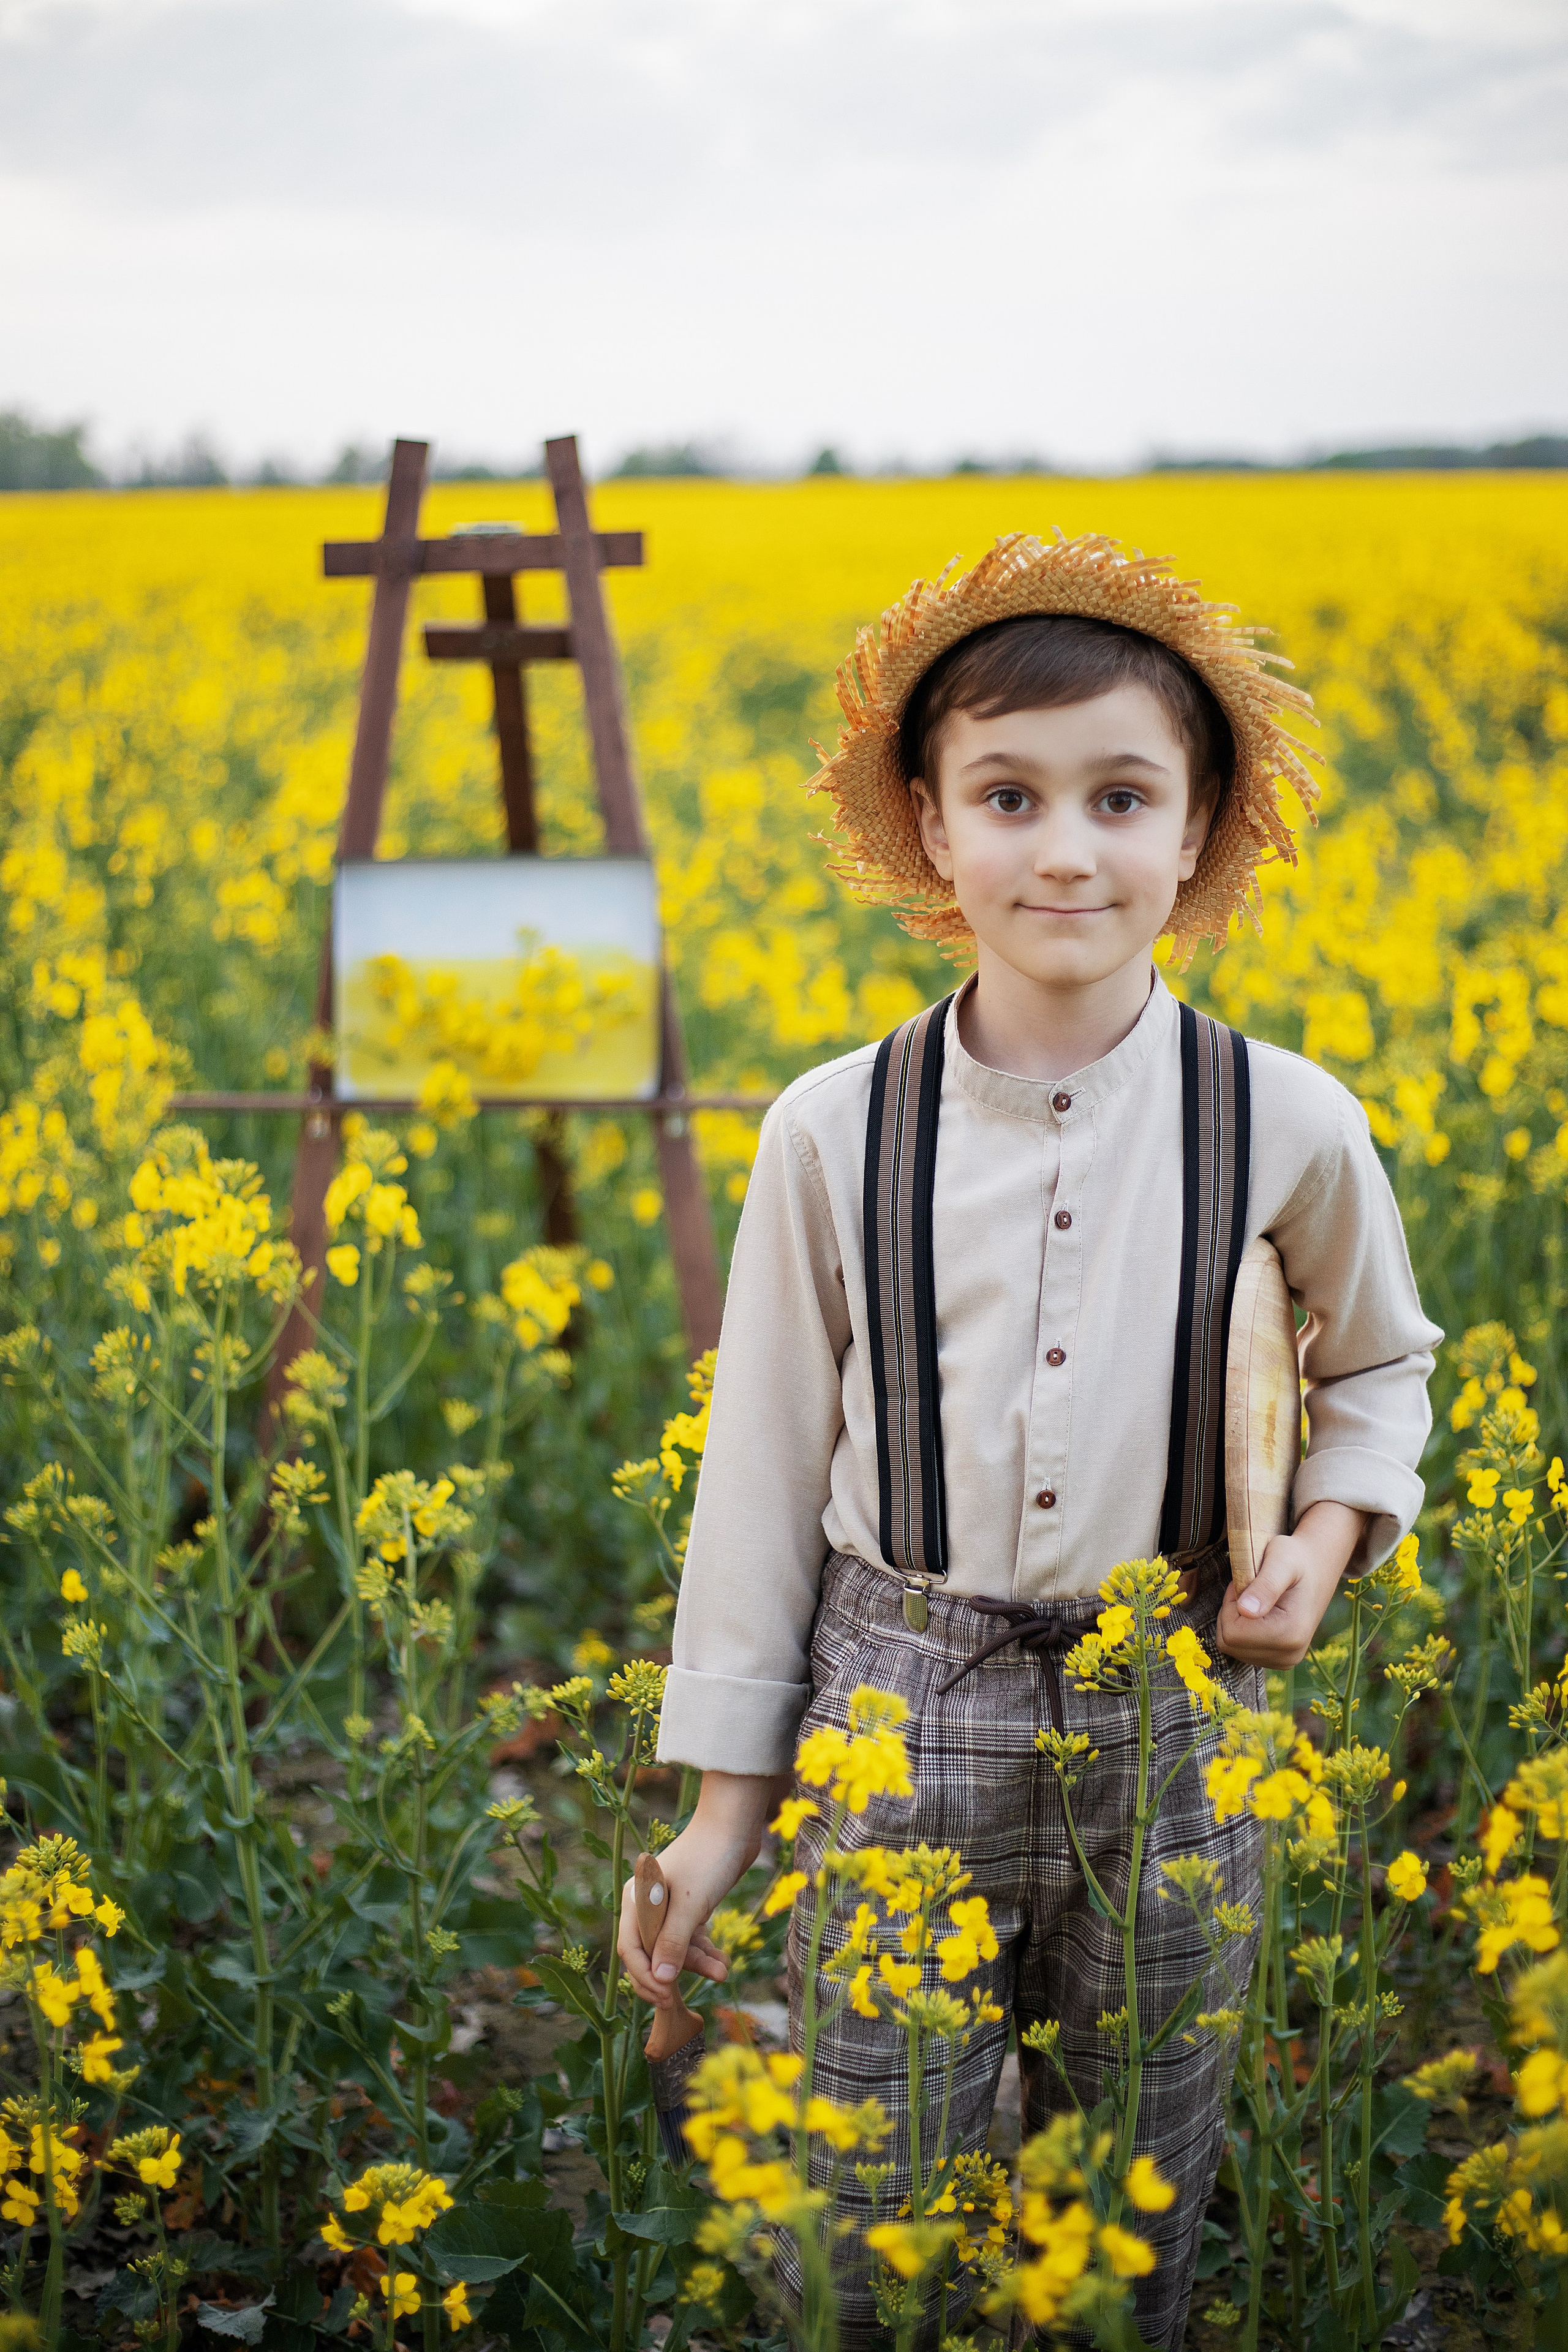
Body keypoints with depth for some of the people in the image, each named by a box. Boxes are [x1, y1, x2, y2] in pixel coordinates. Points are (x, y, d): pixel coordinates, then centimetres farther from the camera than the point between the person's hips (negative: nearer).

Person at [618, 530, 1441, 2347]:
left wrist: (1330, 1533, -7)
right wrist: (723, 1804, 3)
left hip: (1175, 1732, 1)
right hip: (896, 1717, 0)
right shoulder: (834, 1134, -7)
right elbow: (766, 1462, 1)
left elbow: (1378, 1372, 14)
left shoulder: (1289, 1129, -7)